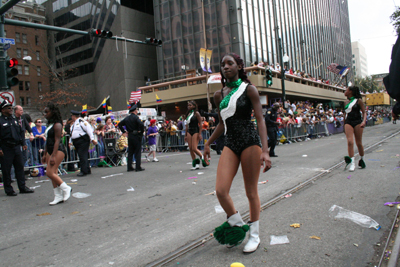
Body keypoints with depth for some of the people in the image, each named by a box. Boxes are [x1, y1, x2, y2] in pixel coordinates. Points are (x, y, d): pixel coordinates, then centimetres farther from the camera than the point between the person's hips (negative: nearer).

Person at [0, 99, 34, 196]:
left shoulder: (14, 119, 14)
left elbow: (21, 131, 19)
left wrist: (23, 143, 12)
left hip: (17, 147, 6)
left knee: (20, 167, 9)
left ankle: (22, 187, 17)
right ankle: (9, 190, 13)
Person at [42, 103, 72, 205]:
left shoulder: (57, 124, -12)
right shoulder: (49, 125, 16)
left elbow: (57, 141, -18)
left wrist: (53, 156, -23)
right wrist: (45, 154, 20)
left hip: (58, 150, -9)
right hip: (50, 150, 9)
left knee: (50, 172, -15)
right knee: (53, 174, 7)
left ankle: (66, 188, 1)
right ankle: (58, 197, 13)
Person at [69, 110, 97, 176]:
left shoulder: (81, 122, -6)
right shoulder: (73, 124, 22)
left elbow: (89, 129, -12)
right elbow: (72, 134, 27)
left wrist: (92, 139, -17)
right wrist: (70, 141, 21)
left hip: (83, 141, -9)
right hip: (76, 142, 9)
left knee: (83, 156, -12)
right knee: (81, 156, 9)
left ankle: (84, 171, -11)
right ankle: (87, 170, 16)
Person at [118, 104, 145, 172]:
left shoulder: (127, 118, 10)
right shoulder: (136, 117, -11)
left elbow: (119, 124, 16)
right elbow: (141, 124, -27)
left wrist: (124, 132, 15)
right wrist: (141, 131, -12)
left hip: (129, 136, 6)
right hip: (136, 136, -6)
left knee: (130, 152, 11)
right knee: (138, 152, 0)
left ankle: (129, 167, 14)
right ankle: (138, 167, 1)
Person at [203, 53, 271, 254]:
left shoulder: (248, 89, -3)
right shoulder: (219, 95, 11)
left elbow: (260, 119, -9)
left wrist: (265, 150, -19)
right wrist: (208, 143, 19)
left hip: (250, 142, -4)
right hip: (230, 144, 4)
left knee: (251, 192, 5)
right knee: (220, 190, -10)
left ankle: (254, 235, 25)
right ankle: (237, 225, 17)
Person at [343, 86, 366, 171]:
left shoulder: (358, 100, 0)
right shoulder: (346, 102, 13)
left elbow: (364, 112, -2)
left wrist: (363, 121, -19)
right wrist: (344, 126, 21)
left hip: (357, 122, -3)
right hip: (348, 122, 3)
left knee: (359, 143, 4)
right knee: (350, 142, -13)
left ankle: (362, 160, 26)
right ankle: (352, 163, -16)